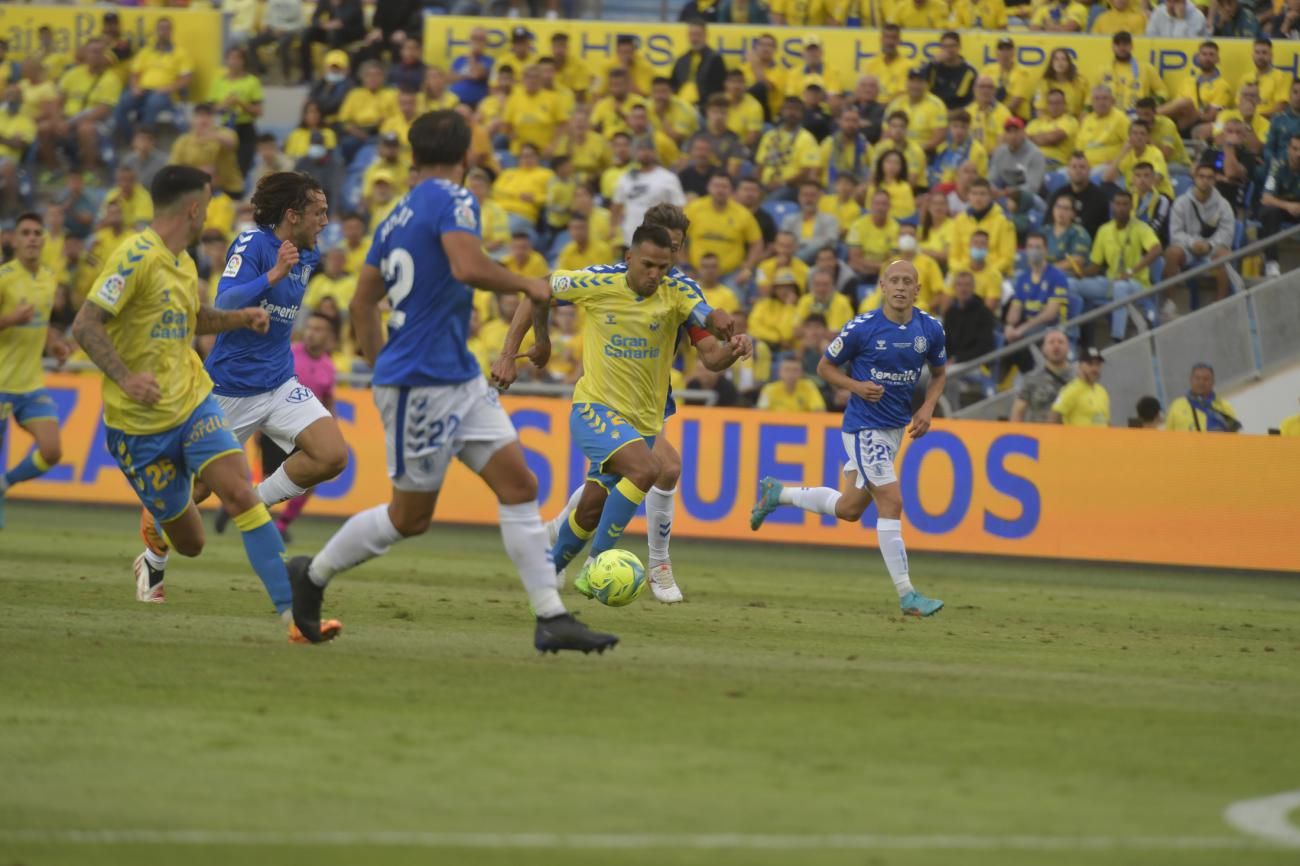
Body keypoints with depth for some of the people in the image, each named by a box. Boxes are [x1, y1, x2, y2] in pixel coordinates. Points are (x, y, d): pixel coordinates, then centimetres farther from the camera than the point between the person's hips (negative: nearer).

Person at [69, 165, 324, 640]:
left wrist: (241, 317, 14)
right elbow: (85, 326, -20)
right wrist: (125, 377, -34)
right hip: (140, 423, -6)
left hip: (193, 404, 6)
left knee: (240, 494, -18)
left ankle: (293, 614, -23)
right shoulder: (136, 256, -14)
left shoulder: (183, 262, 11)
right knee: (189, 542, 2)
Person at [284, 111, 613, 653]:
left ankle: (551, 619, -4)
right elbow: (468, 266, -29)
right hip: (424, 381, -9)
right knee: (410, 516, 2)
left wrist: (381, 369, 26)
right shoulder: (451, 199, -12)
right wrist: (528, 286, -14)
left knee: (519, 485, 1)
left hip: (460, 381, 9)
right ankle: (312, 575, 21)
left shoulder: (397, 217, 13)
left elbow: (362, 303, 19)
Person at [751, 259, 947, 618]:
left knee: (849, 509, 16)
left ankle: (776, 494, 37)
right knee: (891, 503, -13)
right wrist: (857, 386, -19)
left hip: (897, 426, 6)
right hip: (864, 426, -6)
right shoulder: (862, 328, -14)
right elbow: (825, 366, -2)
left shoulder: (930, 329, -2)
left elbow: (939, 373, 15)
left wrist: (927, 408, -3)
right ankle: (906, 595, -10)